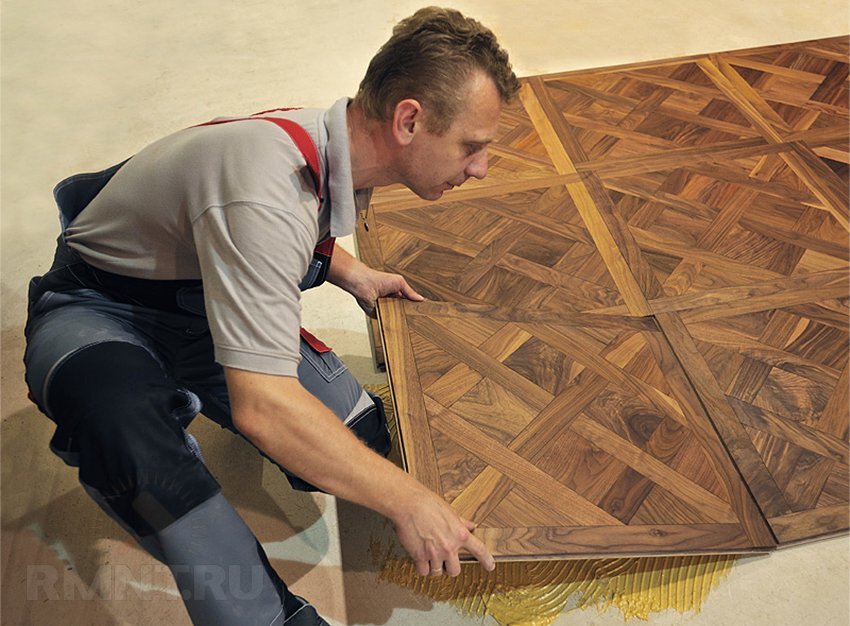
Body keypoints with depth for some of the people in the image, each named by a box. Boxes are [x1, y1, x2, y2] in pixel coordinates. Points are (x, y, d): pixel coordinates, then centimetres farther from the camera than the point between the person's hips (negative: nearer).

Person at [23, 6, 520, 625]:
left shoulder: (337, 150, -7)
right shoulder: (267, 189, -36)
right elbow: (264, 407, -38)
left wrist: (349, 271, 6)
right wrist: (409, 500, -31)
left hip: (207, 297, 7)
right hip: (101, 312, -7)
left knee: (369, 448, -8)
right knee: (127, 423, -42)